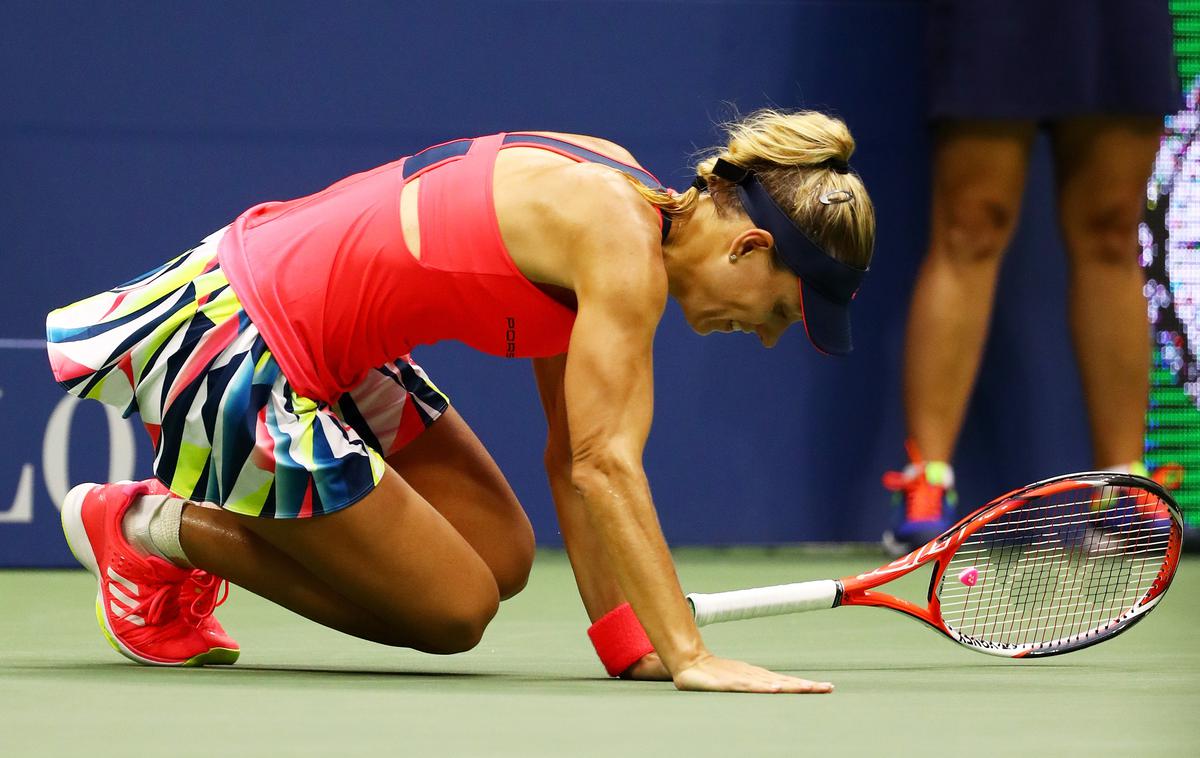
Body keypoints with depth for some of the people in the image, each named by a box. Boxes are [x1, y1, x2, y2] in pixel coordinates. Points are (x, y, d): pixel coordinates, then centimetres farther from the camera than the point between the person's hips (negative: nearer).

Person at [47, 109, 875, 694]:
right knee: (454, 610, 0)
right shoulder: (623, 249, -21)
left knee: (501, 560, 12)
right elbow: (603, 467, -27)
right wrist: (691, 657, -30)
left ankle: (187, 516, 17)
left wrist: (630, 643, 1)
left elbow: (572, 457, 7)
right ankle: (146, 528, 7)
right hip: (240, 353, -10)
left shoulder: (613, 195, 7)